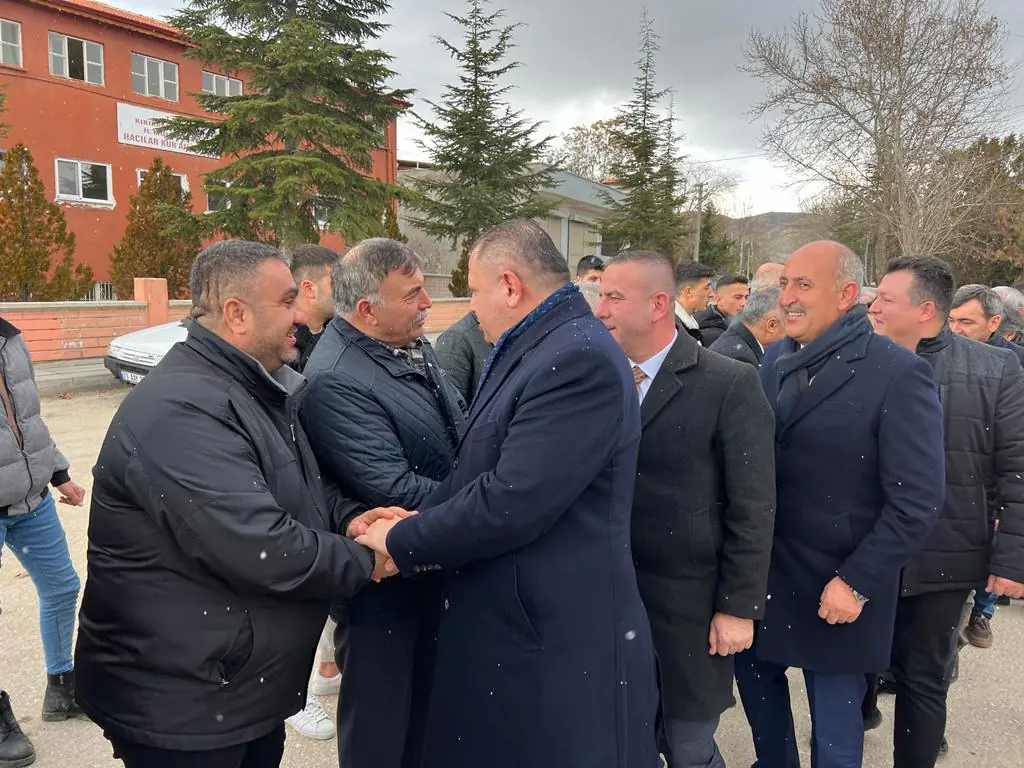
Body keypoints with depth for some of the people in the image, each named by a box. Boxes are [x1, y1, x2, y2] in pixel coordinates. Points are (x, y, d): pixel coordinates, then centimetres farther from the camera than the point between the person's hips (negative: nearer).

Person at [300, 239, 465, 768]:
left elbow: (460, 432, 8)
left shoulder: (410, 344, 1)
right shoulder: (335, 381, -26)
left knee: (422, 711, 27)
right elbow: (396, 491, -29)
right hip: (384, 584, -8)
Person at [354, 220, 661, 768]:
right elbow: (480, 469, 10)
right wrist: (415, 523, -5)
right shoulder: (529, 349, 11)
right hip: (510, 622, 9)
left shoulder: (580, 357, -21)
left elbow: (511, 502, -26)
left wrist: (402, 543, -13)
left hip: (560, 642, -9)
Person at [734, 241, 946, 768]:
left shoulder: (898, 373, -16)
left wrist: (858, 582, -17)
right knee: (754, 674, 21)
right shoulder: (776, 360, 3)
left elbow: (918, 501, -16)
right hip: (760, 571, 6)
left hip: (835, 587, -5)